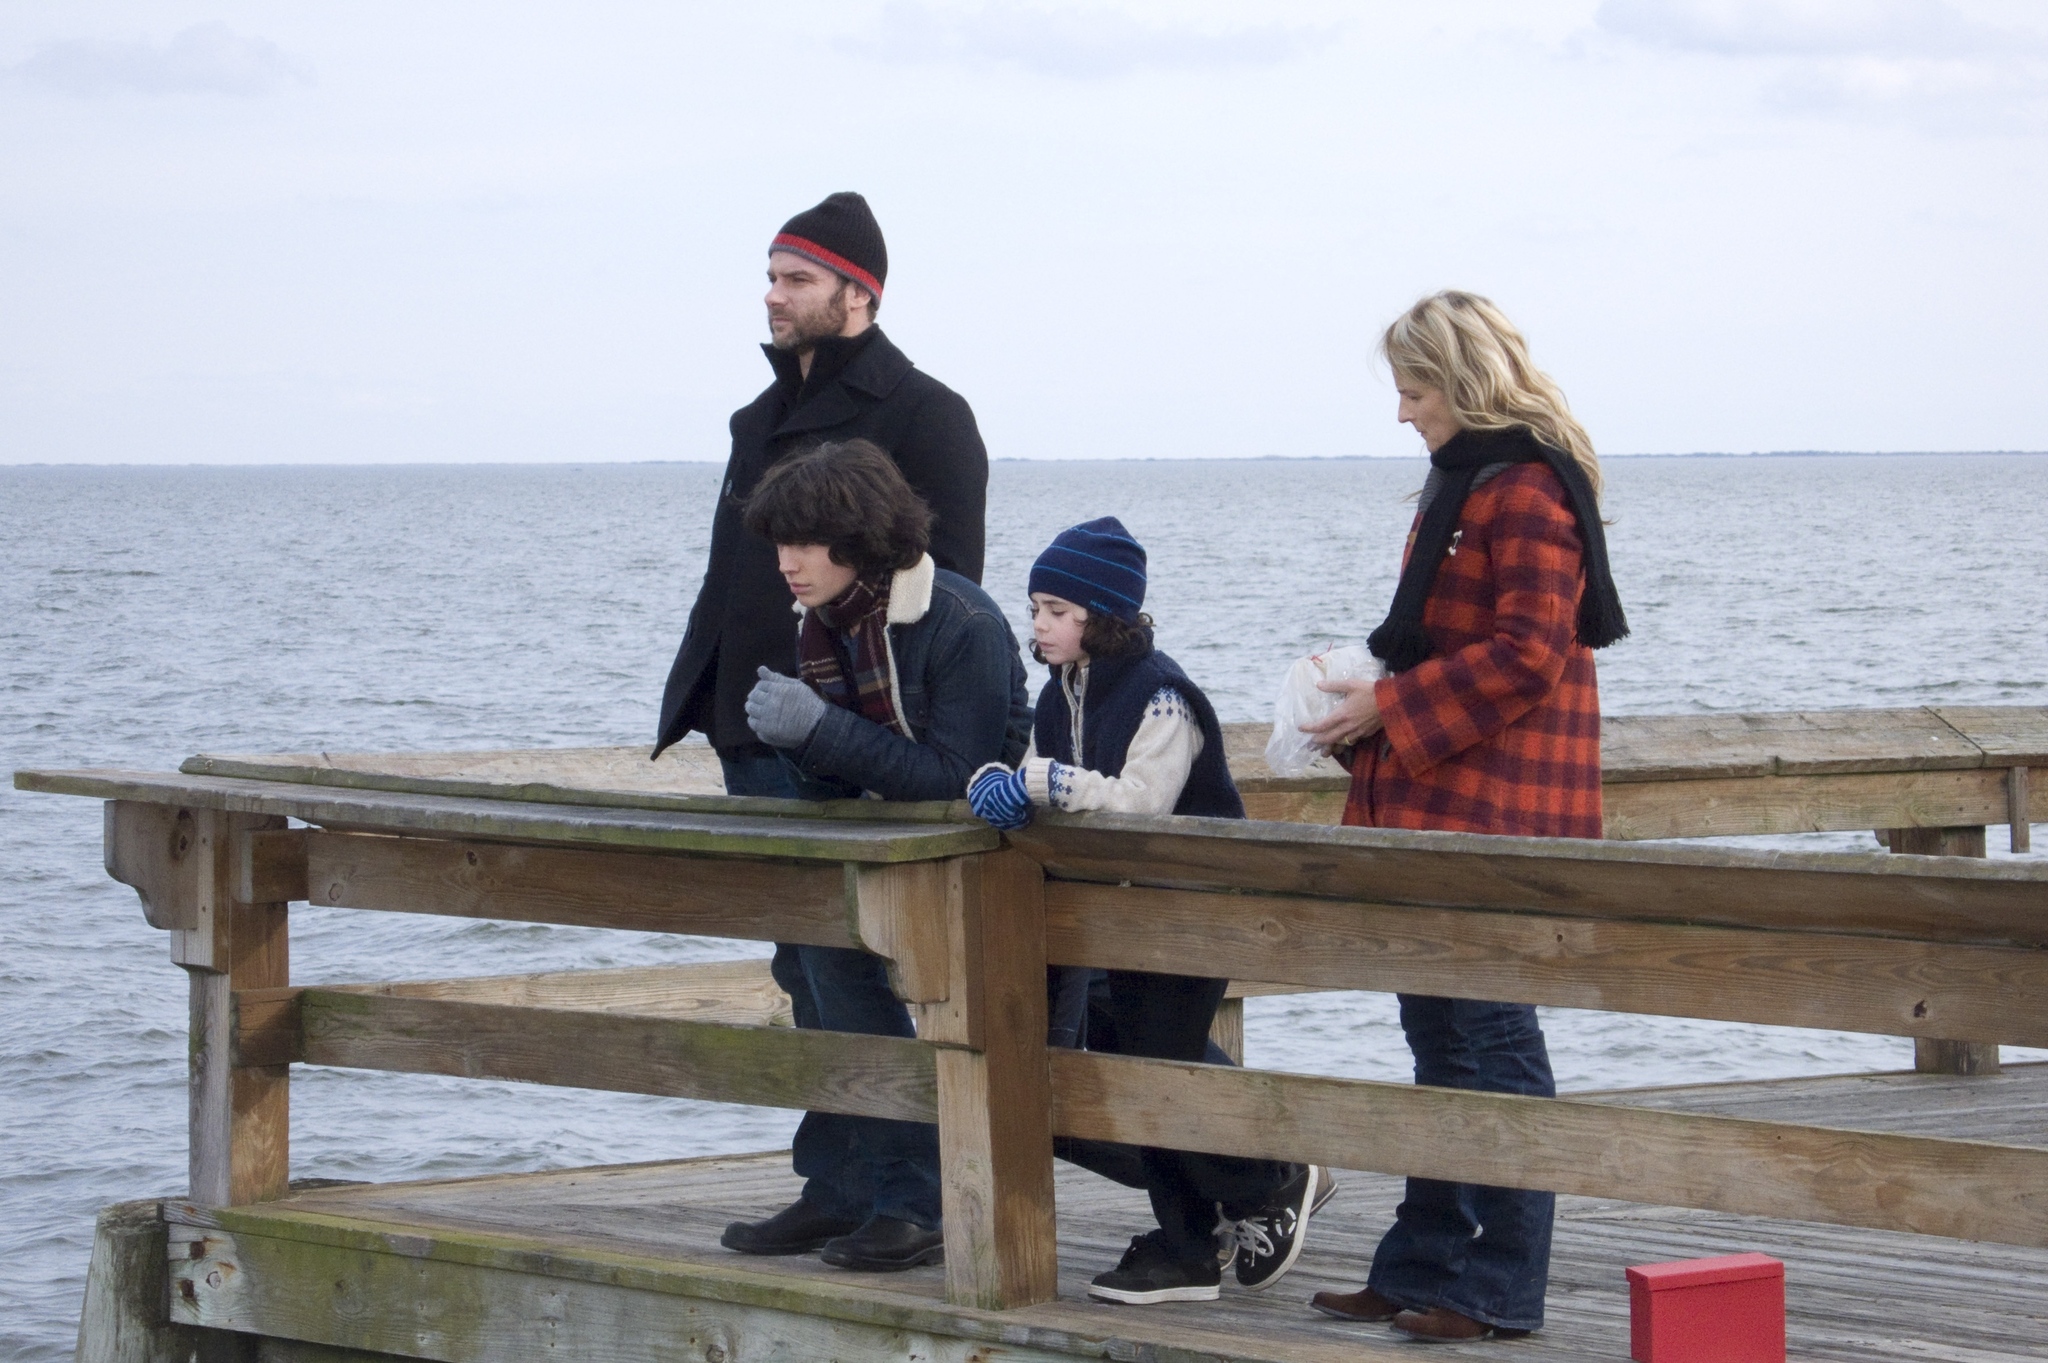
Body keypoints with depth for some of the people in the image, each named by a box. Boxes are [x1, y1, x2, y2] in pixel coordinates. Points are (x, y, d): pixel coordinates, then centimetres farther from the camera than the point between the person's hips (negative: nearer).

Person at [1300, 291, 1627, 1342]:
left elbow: (1526, 655, -20)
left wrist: (1391, 708, -16)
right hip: (1433, 803, 10)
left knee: (1492, 1036, -6)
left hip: (1497, 811, -10)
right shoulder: (1463, 478, 18)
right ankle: (1426, 1265, 20)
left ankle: (1501, 1290, -2)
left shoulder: (1528, 487, -14)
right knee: (1438, 1031, 13)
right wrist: (1373, 694, 10)